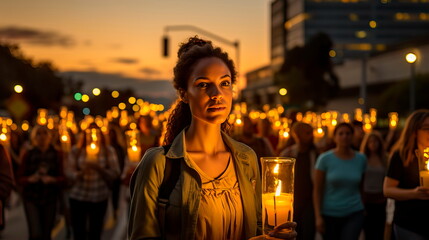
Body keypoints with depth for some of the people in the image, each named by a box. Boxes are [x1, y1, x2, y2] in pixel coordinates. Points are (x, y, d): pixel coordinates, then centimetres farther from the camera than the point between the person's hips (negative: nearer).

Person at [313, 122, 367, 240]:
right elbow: (317, 190, -4)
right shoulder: (324, 159, -5)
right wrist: (318, 217, -8)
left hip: (354, 214, 0)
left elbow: (362, 187, 14)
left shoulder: (361, 159, 2)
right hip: (329, 215, 0)